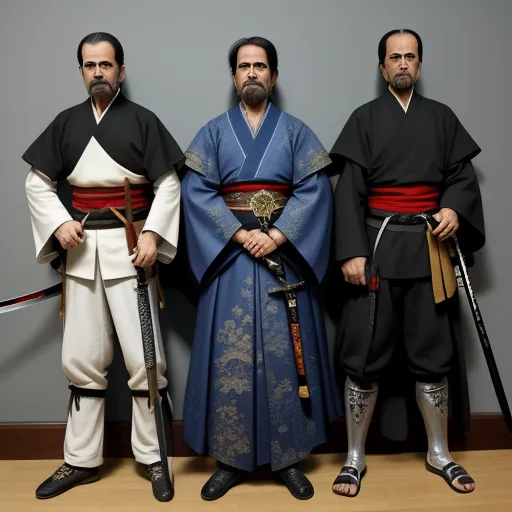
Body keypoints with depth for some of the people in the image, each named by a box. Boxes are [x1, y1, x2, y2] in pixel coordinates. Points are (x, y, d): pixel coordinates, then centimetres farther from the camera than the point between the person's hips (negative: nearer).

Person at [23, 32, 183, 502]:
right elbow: (38, 182, 13)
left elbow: (168, 184, -3)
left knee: (144, 357, -3)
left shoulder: (143, 121, 0)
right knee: (81, 359, 9)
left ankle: (153, 458, 14)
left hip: (129, 246, -4)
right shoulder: (67, 123, 10)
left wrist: (152, 234, -16)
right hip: (83, 249, 4)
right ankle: (82, 460, 23)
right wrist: (58, 223, -3)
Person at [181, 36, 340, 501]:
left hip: (285, 252, 0)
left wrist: (278, 235, -16)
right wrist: (240, 233, -15)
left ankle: (289, 458, 16)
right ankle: (231, 459, 14)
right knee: (229, 357, 1)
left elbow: (315, 188, -3)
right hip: (230, 253, 0)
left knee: (286, 353, 2)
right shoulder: (214, 132, 10)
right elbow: (196, 190, -2)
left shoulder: (296, 131, 9)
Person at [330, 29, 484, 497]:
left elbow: (463, 175, 12)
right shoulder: (365, 118, 6)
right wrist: (351, 251, -12)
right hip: (378, 244, -2)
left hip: (429, 247, 2)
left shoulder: (442, 117, 13)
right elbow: (349, 190, -2)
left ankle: (439, 453, 25)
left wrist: (455, 209, -11)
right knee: (365, 356, -1)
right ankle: (355, 457, 15)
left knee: (433, 353, 7)